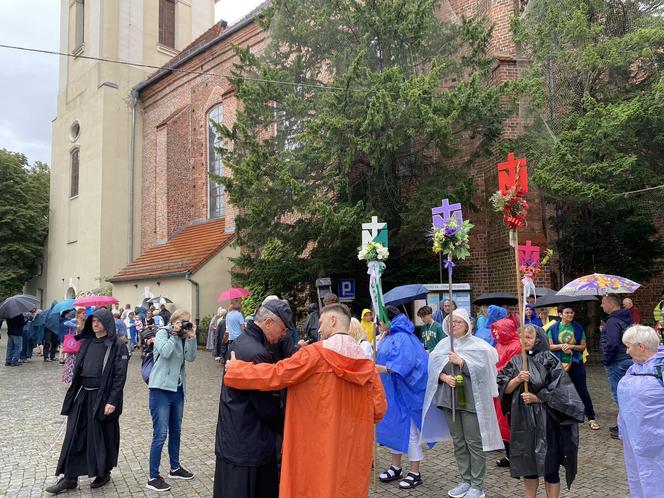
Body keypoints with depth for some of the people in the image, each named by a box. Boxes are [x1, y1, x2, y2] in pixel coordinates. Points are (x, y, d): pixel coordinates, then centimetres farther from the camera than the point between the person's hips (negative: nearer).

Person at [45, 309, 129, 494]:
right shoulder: (86, 342, 8)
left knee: (103, 437, 7)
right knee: (74, 436, 7)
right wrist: (74, 395, 12)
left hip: (103, 397, -6)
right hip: (82, 396, 6)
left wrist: (112, 401, -19)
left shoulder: (117, 346, -11)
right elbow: (78, 369, 13)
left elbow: (120, 375, -15)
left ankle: (104, 473, 25)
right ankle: (69, 478, 17)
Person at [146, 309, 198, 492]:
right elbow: (165, 352, -23)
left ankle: (175, 468, 31)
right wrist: (175, 333, -16)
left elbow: (191, 357, -3)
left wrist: (191, 336, -11)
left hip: (178, 390, 7)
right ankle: (153, 477, 5)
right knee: (160, 434, -5)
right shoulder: (162, 333, -7)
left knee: (175, 432, 17)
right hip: (161, 389, -6)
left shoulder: (183, 338, 9)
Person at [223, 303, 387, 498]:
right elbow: (378, 409, 1)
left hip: (317, 449, -4)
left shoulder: (315, 354, -13)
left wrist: (233, 367, 5)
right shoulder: (366, 363, 0)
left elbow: (273, 375, -10)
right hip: (354, 452, 5)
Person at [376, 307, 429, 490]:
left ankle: (415, 473, 12)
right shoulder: (389, 337, 10)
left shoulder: (402, 338, -18)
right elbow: (380, 357, 19)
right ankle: (396, 467, 28)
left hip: (404, 390, -9)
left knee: (408, 428, 0)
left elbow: (405, 362, -30)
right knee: (393, 426, 15)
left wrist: (385, 369, -38)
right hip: (391, 390, 10)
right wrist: (382, 339, 8)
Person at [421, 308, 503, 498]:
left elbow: (481, 368, -14)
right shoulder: (443, 344, 6)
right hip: (449, 398, 4)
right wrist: (444, 377, -12)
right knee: (458, 442, 13)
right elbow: (433, 367, 5)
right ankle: (466, 481, 27)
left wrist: (461, 362, -20)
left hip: (471, 399, -4)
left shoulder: (477, 345, -5)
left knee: (474, 442, 1)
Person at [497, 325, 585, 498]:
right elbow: (504, 388, 3)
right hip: (522, 419, 4)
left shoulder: (549, 360, -6)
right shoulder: (516, 361, 6)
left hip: (545, 420, -4)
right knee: (527, 462, 14)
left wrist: (537, 398, -13)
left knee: (548, 464, 3)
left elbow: (559, 390, -9)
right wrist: (517, 379, -14)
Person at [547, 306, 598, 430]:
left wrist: (572, 346, -16)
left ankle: (591, 418, 11)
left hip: (576, 363, -1)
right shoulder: (553, 328, 0)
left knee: (582, 391, 1)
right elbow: (549, 346, -2)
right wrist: (561, 346, -18)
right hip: (559, 364, 1)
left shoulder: (578, 328, 0)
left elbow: (583, 346, 0)